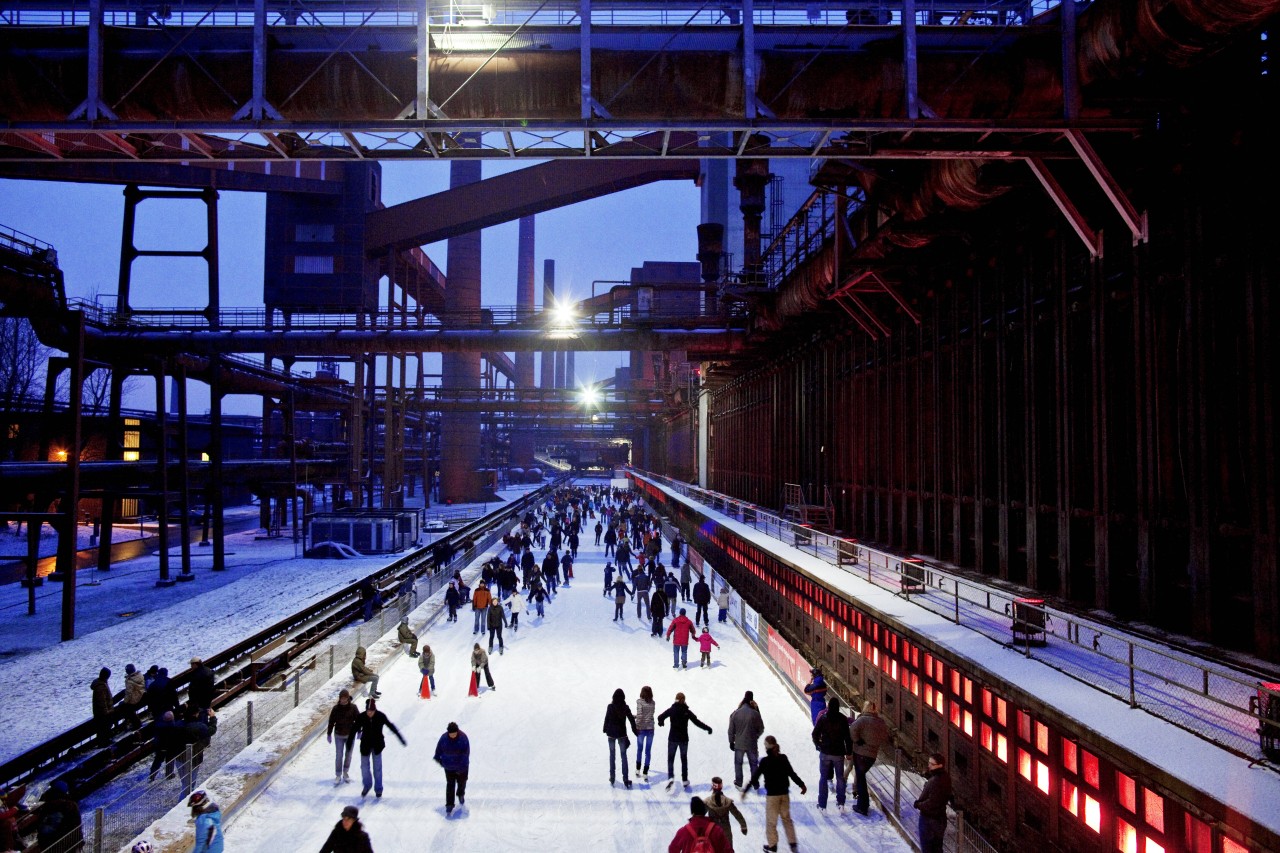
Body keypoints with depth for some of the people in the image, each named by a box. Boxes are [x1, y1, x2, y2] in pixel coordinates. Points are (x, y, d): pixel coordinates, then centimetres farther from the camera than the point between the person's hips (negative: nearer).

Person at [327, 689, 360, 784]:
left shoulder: (353, 707, -10)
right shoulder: (336, 708, -11)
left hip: (351, 734, 1)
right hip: (339, 735, -1)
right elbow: (331, 721, -3)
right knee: (339, 756, -1)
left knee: (348, 754, 13)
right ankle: (338, 775, 10)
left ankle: (346, 773, 30)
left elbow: (358, 719, -2)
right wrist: (329, 734, 0)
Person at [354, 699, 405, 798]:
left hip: (377, 745, -1)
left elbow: (391, 726, -12)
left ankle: (378, 788, 23)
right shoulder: (361, 717, -19)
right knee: (364, 767, 11)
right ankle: (367, 785, 35)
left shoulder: (380, 716, -20)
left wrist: (401, 739, -9)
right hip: (365, 745, 1)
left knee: (377, 768, 7)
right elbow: (354, 730, -12)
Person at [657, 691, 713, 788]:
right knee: (684, 759, 15)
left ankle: (670, 777, -14)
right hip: (684, 739, 1)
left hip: (673, 738, -1)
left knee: (670, 759, 6)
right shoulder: (687, 711, -6)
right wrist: (707, 728, 4)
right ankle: (685, 780, 20)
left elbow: (661, 717, -10)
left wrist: (661, 722, 13)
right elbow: (697, 722, -7)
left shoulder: (671, 710, -7)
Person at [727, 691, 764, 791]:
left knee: (738, 763, 18)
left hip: (739, 744, 1)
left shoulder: (735, 713, -10)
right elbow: (761, 729, -5)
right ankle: (755, 783, 27)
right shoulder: (755, 714, -15)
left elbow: (731, 730, -4)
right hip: (752, 744, 0)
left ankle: (738, 783, 25)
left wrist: (731, 741, 10)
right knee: (754, 763, 17)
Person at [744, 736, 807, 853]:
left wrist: (745, 790, -5)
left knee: (771, 821, 10)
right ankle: (793, 843, 23)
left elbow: (755, 777, -13)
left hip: (772, 795, -4)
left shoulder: (765, 761, -15)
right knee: (786, 818, 20)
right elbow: (792, 774, 0)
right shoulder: (783, 758, -4)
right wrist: (802, 785, 14)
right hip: (784, 793, 4)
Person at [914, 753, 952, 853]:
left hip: (929, 819, -9)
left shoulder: (936, 781, -28)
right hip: (939, 817, 9)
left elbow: (931, 803, -29)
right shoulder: (944, 777, 3)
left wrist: (918, 804, -11)